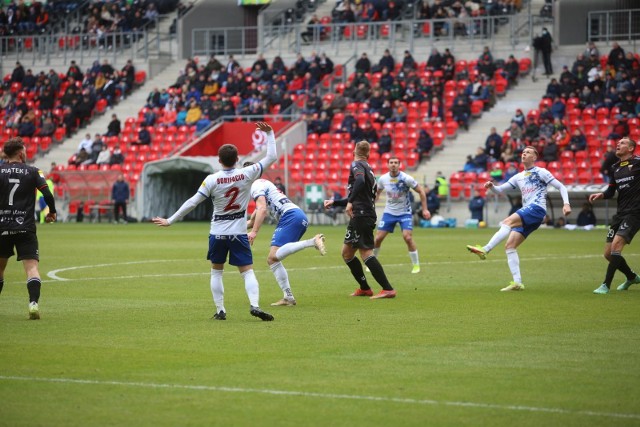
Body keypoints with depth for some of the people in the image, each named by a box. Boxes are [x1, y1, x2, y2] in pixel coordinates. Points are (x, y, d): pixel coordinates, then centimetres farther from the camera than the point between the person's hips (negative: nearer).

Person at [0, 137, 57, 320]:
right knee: (31, 266, -7)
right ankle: (33, 303, -26)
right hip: (25, 228, -2)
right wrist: (52, 212, 11)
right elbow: (47, 194, -5)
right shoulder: (33, 172, 1)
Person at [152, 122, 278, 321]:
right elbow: (272, 157, -2)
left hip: (217, 233, 0)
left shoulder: (212, 180, -12)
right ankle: (255, 305, -20)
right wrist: (269, 133, 7)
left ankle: (220, 310, 12)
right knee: (247, 271, 0)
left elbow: (192, 202, -11)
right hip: (239, 233, 0)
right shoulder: (247, 174, -9)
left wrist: (170, 221, -4)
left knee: (216, 271, 16)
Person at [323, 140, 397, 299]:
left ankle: (388, 289, -17)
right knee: (347, 253, 16)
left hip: (362, 215, -9)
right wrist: (334, 202, 32)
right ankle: (365, 288, 19)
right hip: (359, 216, 9)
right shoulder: (368, 168, 24)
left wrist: (350, 202, -29)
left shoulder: (357, 165, -4)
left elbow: (360, 181, -28)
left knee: (366, 253, -13)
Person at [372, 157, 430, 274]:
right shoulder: (383, 179, -6)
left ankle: (416, 265, -4)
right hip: (389, 212, 3)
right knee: (378, 238, -2)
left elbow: (421, 191, -7)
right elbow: (377, 193, 14)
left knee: (407, 237, -19)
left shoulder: (406, 179, -17)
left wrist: (424, 209, -10)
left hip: (405, 213, -3)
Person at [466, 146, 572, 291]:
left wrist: (566, 204, -13)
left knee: (508, 221, -30)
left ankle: (485, 250, -42)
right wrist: (491, 186, 0)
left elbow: (561, 187, 2)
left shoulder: (540, 172, 5)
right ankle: (517, 283, -8)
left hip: (537, 209, -8)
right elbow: (500, 189, 23)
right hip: (526, 216, 8)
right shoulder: (519, 177, 24)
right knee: (509, 246, -5)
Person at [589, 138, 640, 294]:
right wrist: (600, 195, 1)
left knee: (616, 244, -23)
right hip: (620, 213, 7)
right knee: (608, 253, 6)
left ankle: (606, 285, -17)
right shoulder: (614, 168, 14)